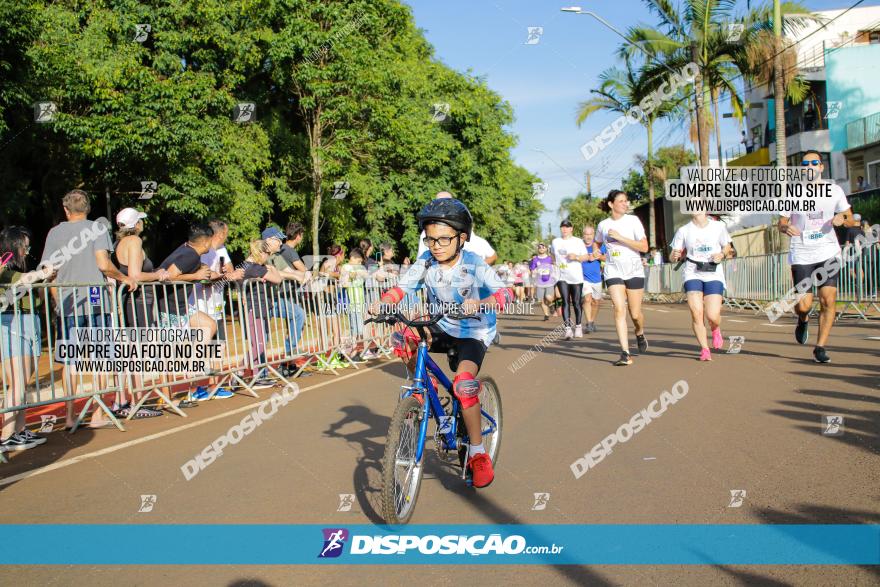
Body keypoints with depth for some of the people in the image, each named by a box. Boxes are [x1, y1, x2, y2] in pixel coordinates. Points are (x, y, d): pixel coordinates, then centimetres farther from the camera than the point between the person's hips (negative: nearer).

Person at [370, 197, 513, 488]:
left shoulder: (474, 264, -20)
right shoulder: (426, 262, -9)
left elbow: (505, 293, -31)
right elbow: (402, 287, -12)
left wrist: (479, 303, -51)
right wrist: (381, 303, -34)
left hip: (473, 332, -5)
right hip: (443, 328, 5)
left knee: (463, 382, -27)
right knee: (404, 337, -23)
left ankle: (478, 454, -13)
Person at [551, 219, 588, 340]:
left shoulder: (578, 241, 4)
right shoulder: (555, 242, 11)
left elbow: (586, 257, 5)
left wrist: (576, 257, -13)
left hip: (576, 277, -1)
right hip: (561, 277, 1)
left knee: (576, 303, 3)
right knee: (565, 302, -11)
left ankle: (578, 326, 22)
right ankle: (568, 329, -16)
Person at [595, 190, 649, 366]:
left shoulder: (633, 220, -4)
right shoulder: (603, 225, 4)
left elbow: (644, 247, -13)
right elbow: (597, 244, 26)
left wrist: (620, 237, -18)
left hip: (634, 271, -1)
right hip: (613, 271, 1)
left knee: (635, 314, 3)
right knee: (619, 309, -16)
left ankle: (640, 334, 40)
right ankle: (625, 354, -17)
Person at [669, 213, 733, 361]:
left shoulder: (719, 227, 4)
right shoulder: (684, 231, 2)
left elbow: (727, 246, 17)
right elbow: (673, 256, 4)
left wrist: (722, 254, -5)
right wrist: (674, 256, -20)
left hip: (714, 276, 0)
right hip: (693, 275, 0)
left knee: (713, 316, -11)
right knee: (696, 312, -14)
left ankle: (715, 330, 28)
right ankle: (705, 349, 6)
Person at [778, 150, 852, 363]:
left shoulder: (834, 190, 6)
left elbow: (849, 217, 14)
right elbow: (781, 222, 5)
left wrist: (842, 218, -9)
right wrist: (786, 228, -19)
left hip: (828, 252, 1)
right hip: (801, 254, -1)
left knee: (828, 300, -9)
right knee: (803, 305, -8)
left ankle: (820, 347, 4)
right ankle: (803, 319, 30)